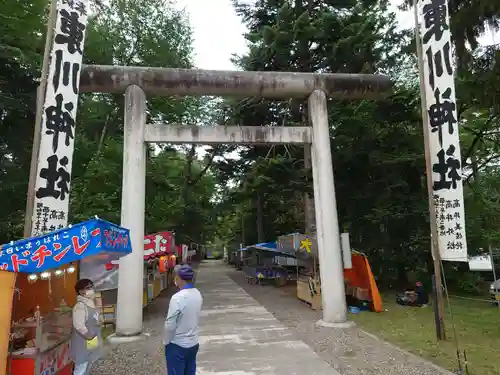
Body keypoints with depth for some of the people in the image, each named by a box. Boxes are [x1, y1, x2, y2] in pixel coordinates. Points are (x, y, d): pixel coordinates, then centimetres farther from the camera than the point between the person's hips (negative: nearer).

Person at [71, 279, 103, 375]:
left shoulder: (91, 304, 5)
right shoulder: (80, 306, -25)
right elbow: (79, 325, -32)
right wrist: (89, 336, -22)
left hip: (92, 342, 9)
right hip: (83, 343, -9)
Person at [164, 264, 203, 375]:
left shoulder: (177, 298, -24)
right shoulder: (198, 295, -2)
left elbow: (170, 325, -19)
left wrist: (166, 342, -4)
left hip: (178, 345, -6)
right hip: (194, 343, 6)